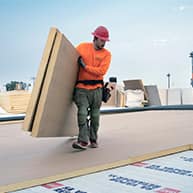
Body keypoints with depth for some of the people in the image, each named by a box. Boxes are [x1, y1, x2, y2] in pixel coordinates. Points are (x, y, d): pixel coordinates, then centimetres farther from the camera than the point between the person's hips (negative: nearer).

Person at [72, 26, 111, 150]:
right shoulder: (82, 47, 5)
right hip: (82, 88, 0)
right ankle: (83, 141, -12)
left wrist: (85, 66, -12)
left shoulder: (106, 54, 2)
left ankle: (93, 140, 20)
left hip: (96, 89, 0)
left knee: (94, 116, 6)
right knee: (82, 114, -12)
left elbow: (101, 71, -11)